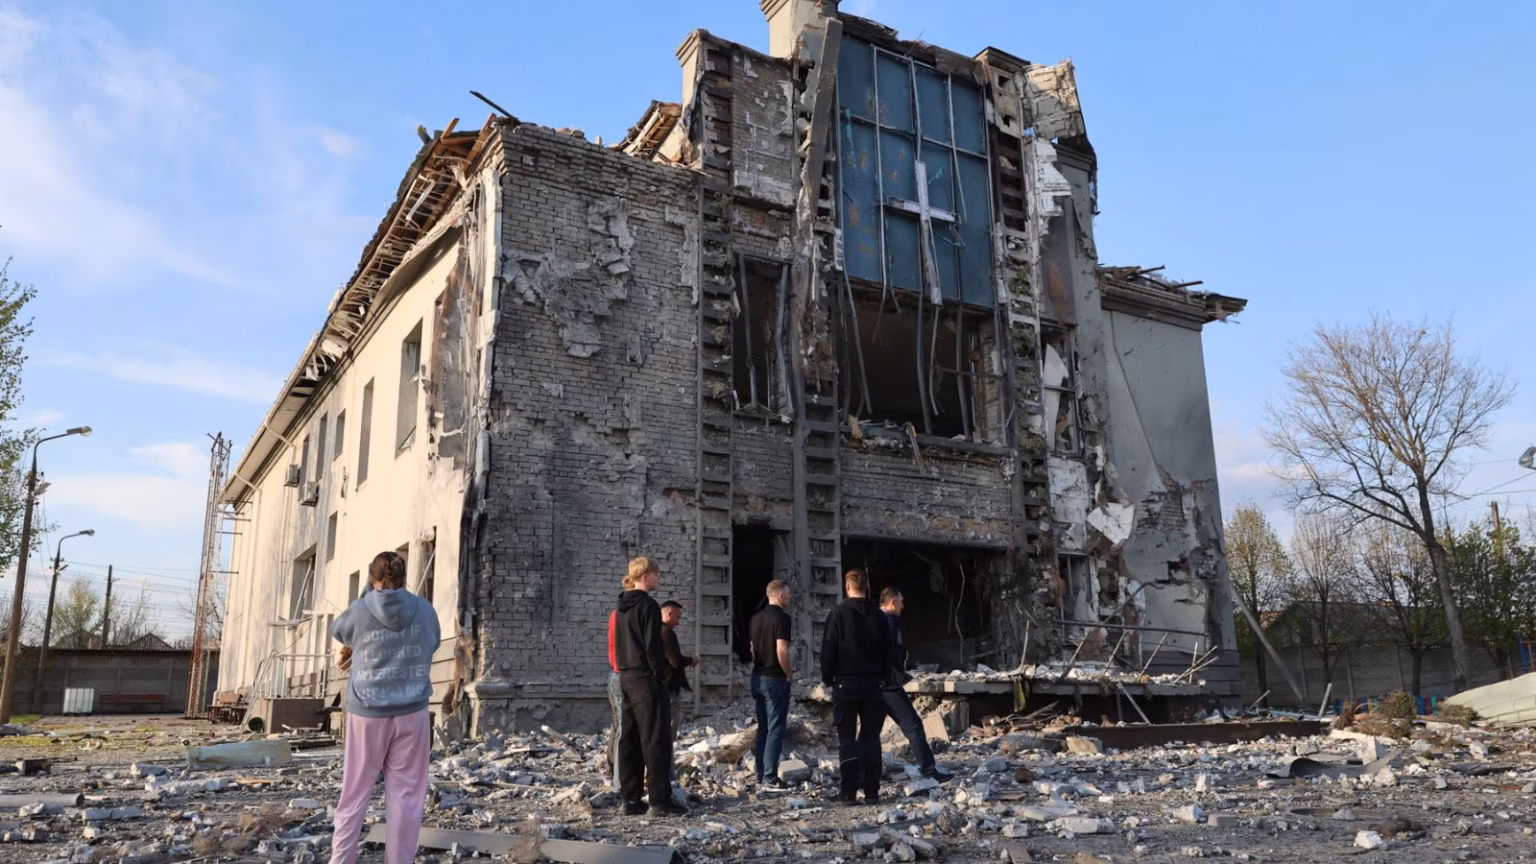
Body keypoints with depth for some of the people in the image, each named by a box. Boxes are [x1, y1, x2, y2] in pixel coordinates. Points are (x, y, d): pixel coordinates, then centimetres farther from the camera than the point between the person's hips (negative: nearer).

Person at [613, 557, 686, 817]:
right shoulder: (648, 605, -13)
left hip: (626, 678, 9)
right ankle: (660, 800, -4)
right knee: (656, 740, -5)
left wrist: (624, 669, 17)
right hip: (646, 679, -9)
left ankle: (631, 799, 12)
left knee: (629, 739, 9)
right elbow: (653, 646, -17)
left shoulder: (622, 607, 15)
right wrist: (660, 676, -11)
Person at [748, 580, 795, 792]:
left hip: (758, 677, 8)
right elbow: (781, 651, -21)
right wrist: (789, 673, -8)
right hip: (775, 679, -8)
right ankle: (770, 779, -3)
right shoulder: (781, 618, -14)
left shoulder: (756, 618, 10)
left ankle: (761, 776, 16)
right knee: (776, 729, -2)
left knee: (762, 729, 13)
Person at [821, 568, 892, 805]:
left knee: (847, 737, 2)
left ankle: (849, 791, -2)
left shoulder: (839, 612, -6)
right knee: (871, 737, 8)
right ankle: (871, 791, 7)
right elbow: (887, 651, 9)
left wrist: (828, 679, 2)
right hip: (873, 683, 3)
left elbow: (828, 649, -7)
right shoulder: (879, 616, 5)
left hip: (845, 683, -3)